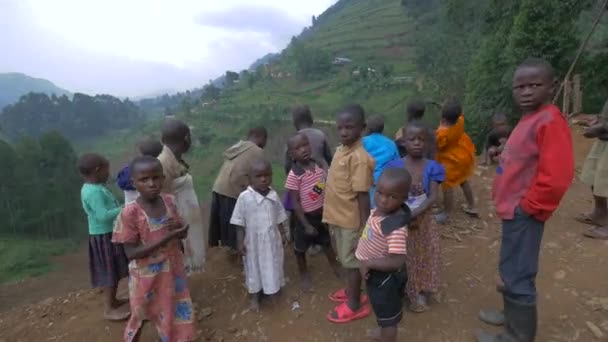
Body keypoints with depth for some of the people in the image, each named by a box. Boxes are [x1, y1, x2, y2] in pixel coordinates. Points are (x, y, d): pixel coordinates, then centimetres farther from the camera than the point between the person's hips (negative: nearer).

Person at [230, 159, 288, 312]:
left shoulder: (274, 195, -6)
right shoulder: (244, 197, -18)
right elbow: (239, 223, -12)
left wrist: (283, 234, 12)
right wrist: (240, 242, -11)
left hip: (272, 239, 4)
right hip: (253, 241, -3)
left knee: (272, 267, 20)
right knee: (254, 269, 14)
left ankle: (272, 291, 45)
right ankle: (254, 297, 36)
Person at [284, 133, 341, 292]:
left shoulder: (319, 166, -7)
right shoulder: (294, 175, -23)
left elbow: (326, 189, 3)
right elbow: (295, 203, -19)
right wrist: (306, 225, -17)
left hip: (322, 213, 5)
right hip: (305, 217, -4)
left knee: (327, 243, 25)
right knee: (301, 248, 16)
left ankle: (335, 266, 51)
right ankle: (304, 274, 42)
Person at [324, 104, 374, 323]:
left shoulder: (359, 158, -25)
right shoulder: (341, 150, 3)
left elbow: (363, 194, -23)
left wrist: (364, 227, -20)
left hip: (351, 220, -8)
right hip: (338, 217, 8)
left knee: (351, 261, 8)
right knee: (344, 259, 23)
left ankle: (355, 305, 28)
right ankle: (351, 291, 44)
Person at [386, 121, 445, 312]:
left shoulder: (432, 168, -8)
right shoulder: (394, 167, -9)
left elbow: (433, 197, -15)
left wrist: (414, 214, -27)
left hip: (423, 220, 1)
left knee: (422, 258, 14)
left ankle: (419, 293, 36)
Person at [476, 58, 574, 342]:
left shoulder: (550, 121, -19)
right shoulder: (528, 119, 10)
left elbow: (556, 178, -26)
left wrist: (527, 206, -17)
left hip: (524, 213, -10)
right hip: (514, 209, 10)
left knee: (517, 274, 2)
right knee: (512, 270, 22)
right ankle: (513, 316, 41)